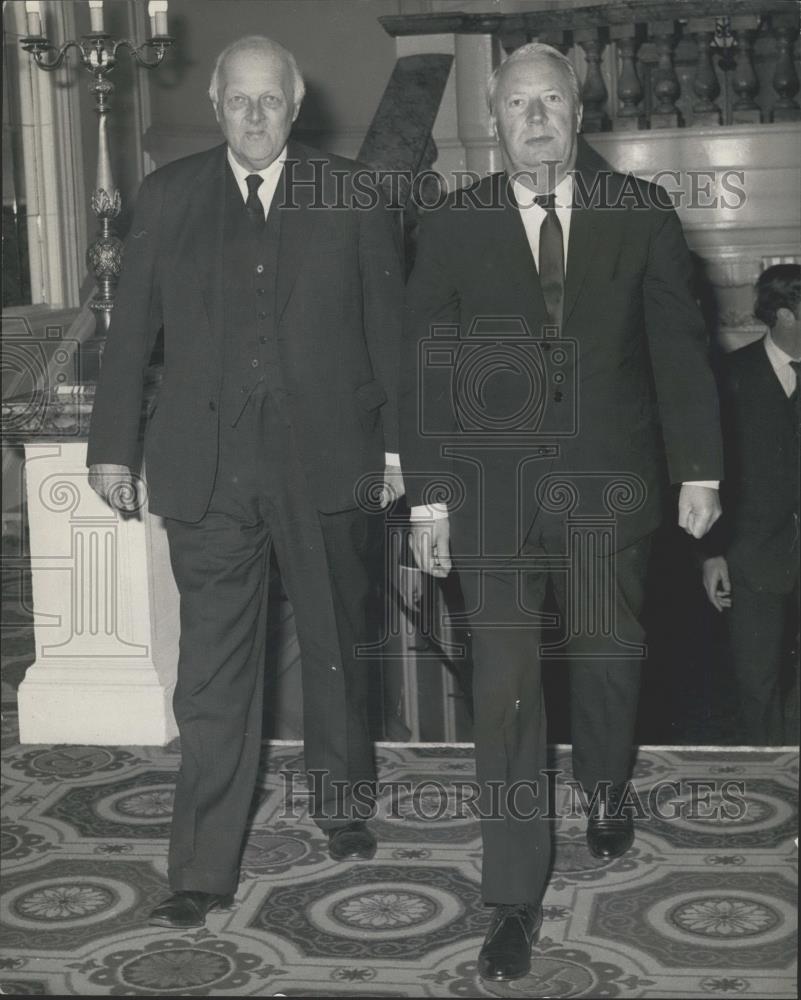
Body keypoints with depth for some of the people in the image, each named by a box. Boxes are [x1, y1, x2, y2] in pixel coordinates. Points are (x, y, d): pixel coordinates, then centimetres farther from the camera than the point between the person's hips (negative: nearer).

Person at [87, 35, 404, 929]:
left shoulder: (350, 196, 3)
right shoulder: (167, 197, 5)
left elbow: (386, 327, 4)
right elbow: (131, 328, 6)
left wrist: (397, 444, 1)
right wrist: (112, 445, 4)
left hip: (324, 462, 0)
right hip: (207, 470, 0)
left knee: (334, 648, 15)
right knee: (213, 674, 0)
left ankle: (343, 804, 37)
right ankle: (202, 870, 8)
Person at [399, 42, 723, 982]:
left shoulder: (640, 213, 2)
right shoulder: (451, 226, 1)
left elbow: (679, 346, 3)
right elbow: (423, 366, 1)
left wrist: (698, 470, -1)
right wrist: (427, 494, -5)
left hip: (608, 482, 1)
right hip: (493, 488, -1)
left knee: (609, 655, 14)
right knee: (505, 685, -3)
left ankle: (604, 788, 47)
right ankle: (514, 896, 7)